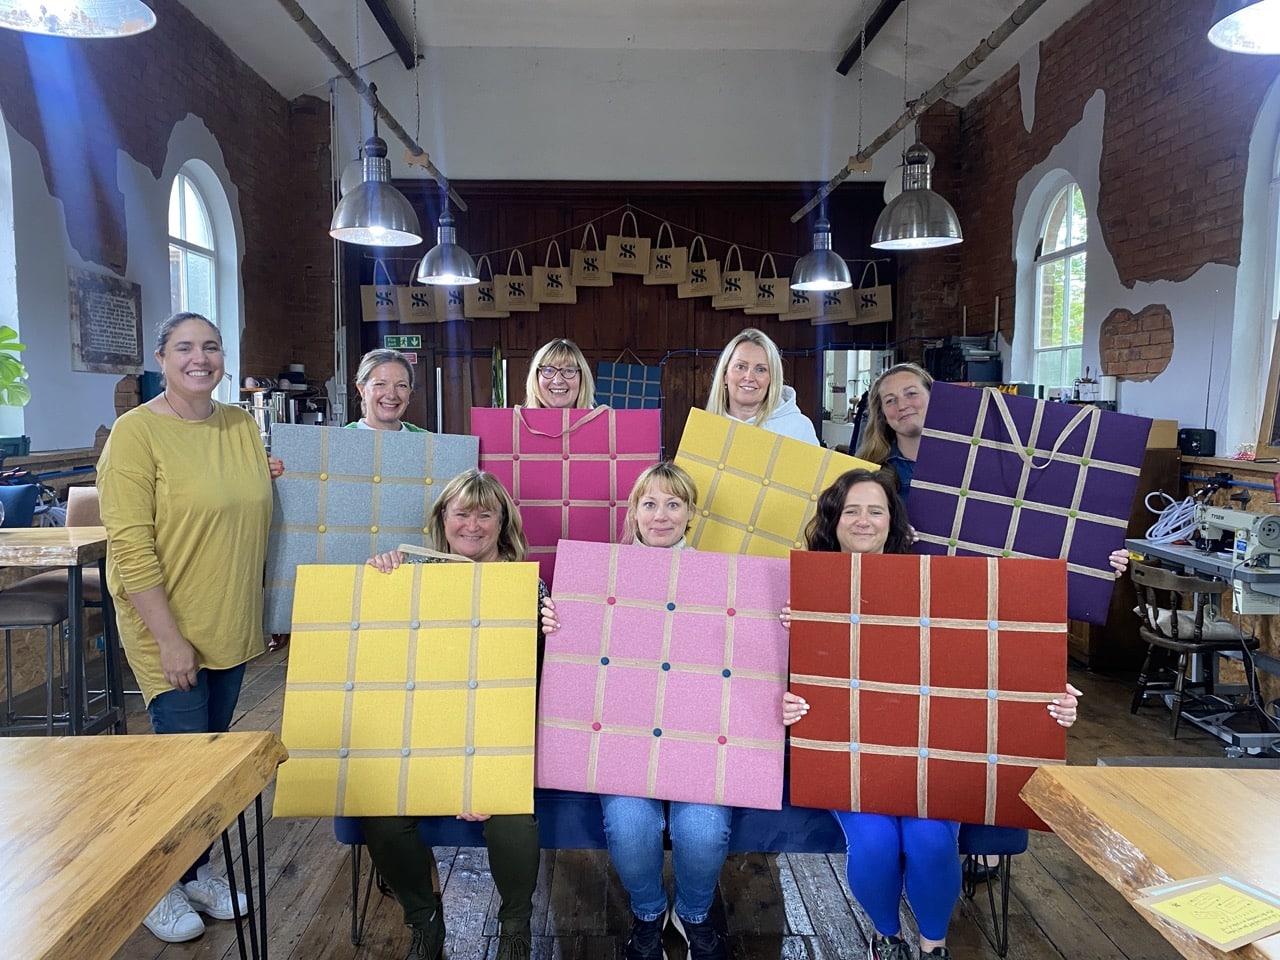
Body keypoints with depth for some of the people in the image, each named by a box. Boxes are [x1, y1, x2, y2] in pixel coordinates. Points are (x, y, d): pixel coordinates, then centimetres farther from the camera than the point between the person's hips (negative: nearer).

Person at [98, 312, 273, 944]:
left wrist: (278, 480, 2)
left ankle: (196, 871, 36)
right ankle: (159, 889, 26)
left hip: (232, 628, 6)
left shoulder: (243, 426, 5)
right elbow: (130, 547, -17)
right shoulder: (136, 432, -13)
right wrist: (169, 639, -19)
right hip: (170, 633, -6)